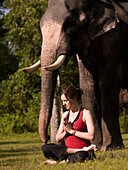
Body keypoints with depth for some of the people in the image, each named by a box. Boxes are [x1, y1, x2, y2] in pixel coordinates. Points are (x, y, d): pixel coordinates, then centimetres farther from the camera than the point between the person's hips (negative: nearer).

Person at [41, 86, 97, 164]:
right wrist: (66, 132, -5)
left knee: (80, 156, -44)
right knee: (45, 148, -21)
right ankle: (78, 151, -21)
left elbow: (91, 136, -15)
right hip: (68, 149, 7)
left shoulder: (85, 113, -1)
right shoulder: (65, 115, 17)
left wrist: (72, 131, -9)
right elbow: (58, 139, 16)